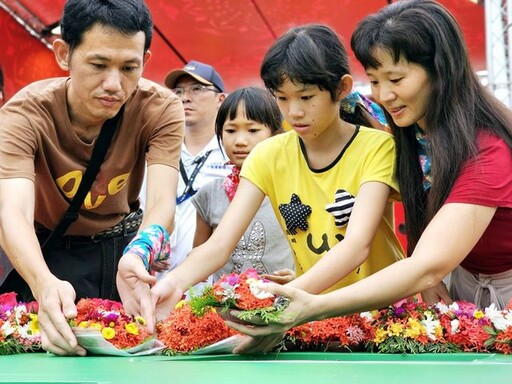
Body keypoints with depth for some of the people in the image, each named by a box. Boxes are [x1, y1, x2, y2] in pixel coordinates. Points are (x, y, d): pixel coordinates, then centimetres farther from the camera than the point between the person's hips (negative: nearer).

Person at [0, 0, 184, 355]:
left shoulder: (161, 110, -23)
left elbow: (161, 203, -33)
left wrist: (135, 261, -57)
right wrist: (44, 283, -63)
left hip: (125, 245, 2)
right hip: (46, 251, -1)